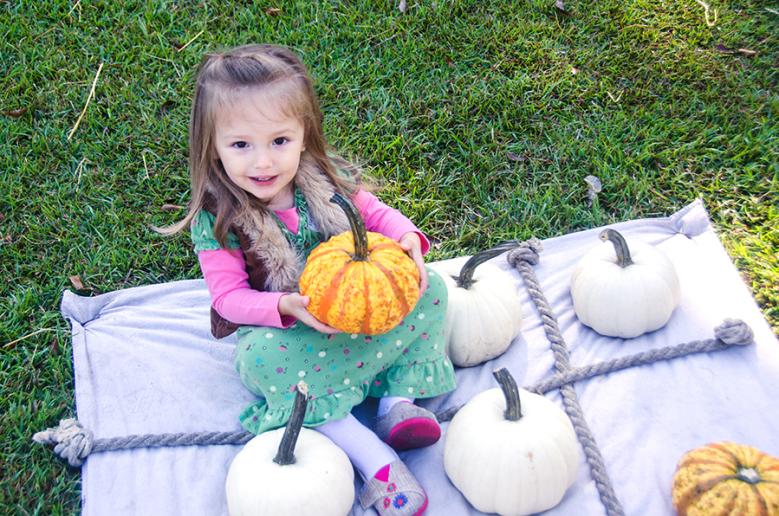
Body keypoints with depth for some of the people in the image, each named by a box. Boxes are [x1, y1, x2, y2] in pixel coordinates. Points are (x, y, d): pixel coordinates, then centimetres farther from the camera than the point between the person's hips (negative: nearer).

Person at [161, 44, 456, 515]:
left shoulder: (327, 178, -12)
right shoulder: (216, 219, -20)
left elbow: (375, 213, 2)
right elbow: (230, 296, -17)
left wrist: (407, 239, -21)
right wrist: (287, 307, -36)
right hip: (278, 329, -3)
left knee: (428, 289, -13)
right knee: (265, 357, -37)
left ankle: (397, 402, -13)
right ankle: (372, 456, -31)